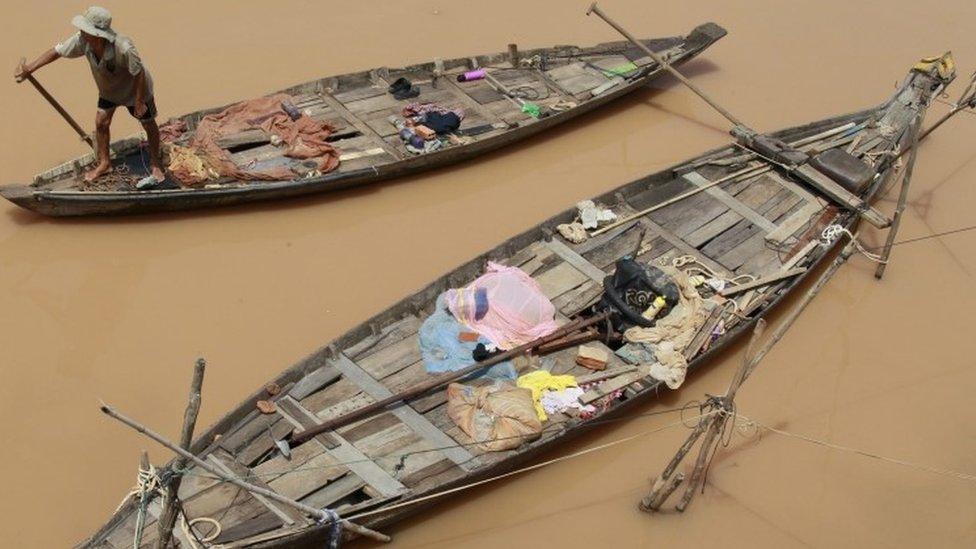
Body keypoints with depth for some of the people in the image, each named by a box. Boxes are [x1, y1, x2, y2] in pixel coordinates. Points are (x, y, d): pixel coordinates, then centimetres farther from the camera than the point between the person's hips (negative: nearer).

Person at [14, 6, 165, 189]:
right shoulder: (82, 41, -27)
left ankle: (156, 164, 33)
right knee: (101, 122, 8)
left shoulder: (124, 49, -43)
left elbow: (139, 74, -30)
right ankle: (104, 163, 30)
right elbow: (56, 52, -15)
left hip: (135, 89, -5)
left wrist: (139, 102, -22)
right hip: (107, 90, 5)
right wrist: (29, 69, -19)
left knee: (148, 124, 12)